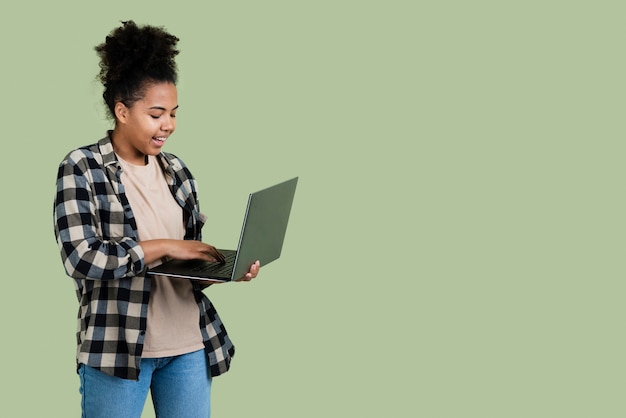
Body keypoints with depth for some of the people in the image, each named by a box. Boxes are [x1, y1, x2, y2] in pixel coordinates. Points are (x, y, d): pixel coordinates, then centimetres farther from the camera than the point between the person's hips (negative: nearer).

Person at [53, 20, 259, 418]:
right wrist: (163, 246, -17)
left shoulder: (176, 169, 10)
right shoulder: (81, 167, -5)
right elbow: (82, 259, -17)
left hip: (190, 344, 5)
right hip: (117, 346, -5)